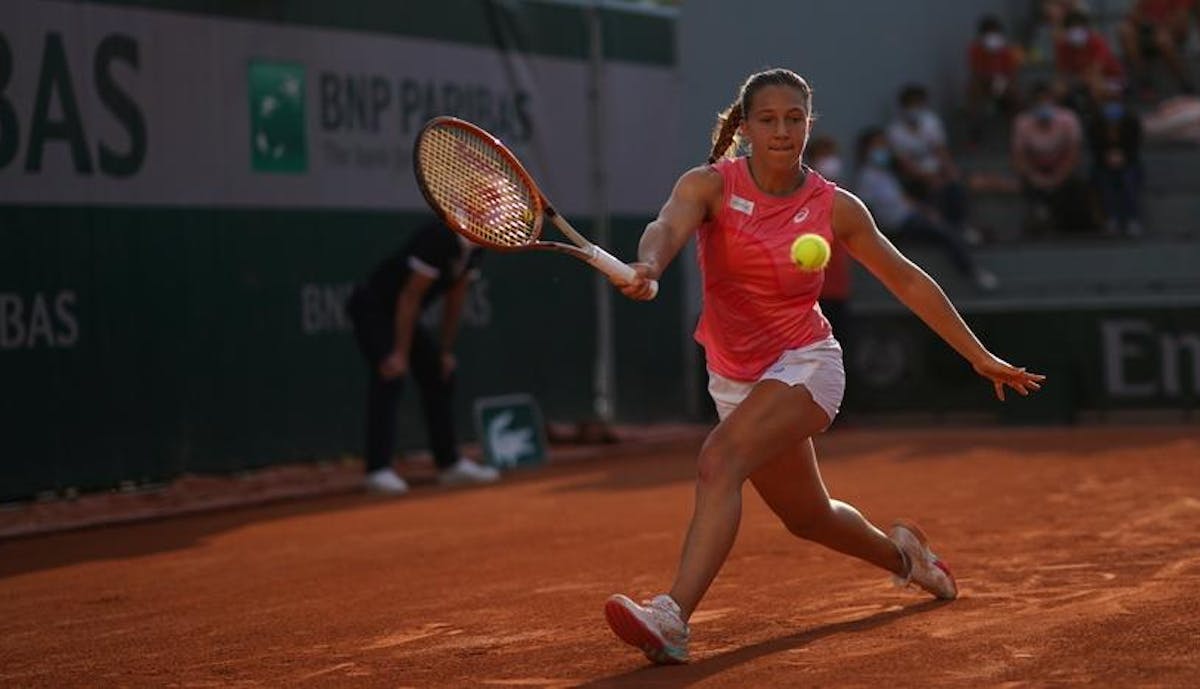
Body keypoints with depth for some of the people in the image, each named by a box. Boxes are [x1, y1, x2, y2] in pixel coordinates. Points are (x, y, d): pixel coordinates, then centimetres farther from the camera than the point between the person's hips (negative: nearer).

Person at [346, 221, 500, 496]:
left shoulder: (473, 250, -2)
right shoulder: (438, 238, -28)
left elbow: (454, 302, 8)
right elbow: (410, 297, -27)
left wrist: (446, 351, 8)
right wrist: (400, 354, -26)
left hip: (402, 315, 10)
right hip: (372, 309, -10)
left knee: (440, 375, 9)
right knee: (390, 378, -21)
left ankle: (449, 463, 18)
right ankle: (378, 470, -22)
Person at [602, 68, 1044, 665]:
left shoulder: (834, 207, -7)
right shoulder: (710, 185, -9)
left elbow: (907, 282, 4)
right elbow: (668, 228, -31)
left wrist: (981, 358, 6)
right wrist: (648, 267, -56)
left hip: (805, 367, -3)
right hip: (736, 380, 3)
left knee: (718, 461, -30)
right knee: (808, 517, 19)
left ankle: (672, 618, -41)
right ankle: (900, 554, 51)